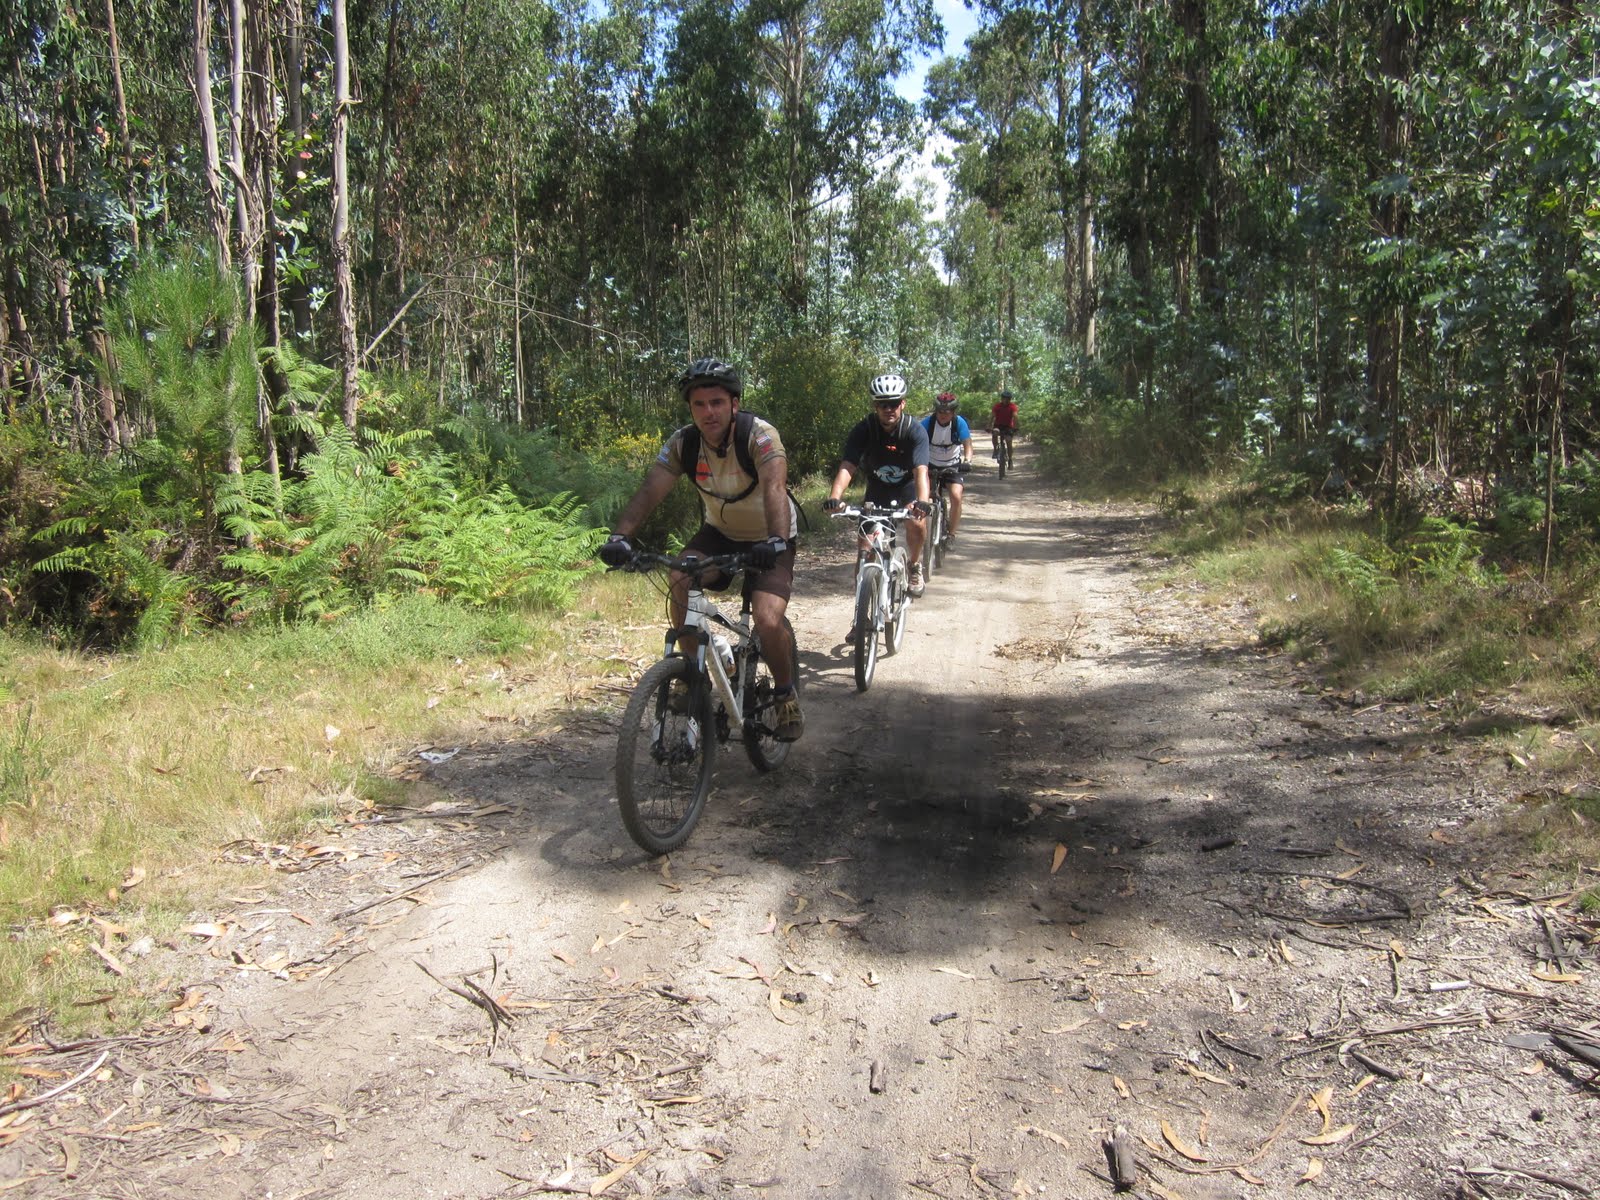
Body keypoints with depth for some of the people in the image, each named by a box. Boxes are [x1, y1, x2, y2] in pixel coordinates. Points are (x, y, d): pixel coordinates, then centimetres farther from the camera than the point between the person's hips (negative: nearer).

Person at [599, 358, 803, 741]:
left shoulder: (760, 435, -25)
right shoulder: (682, 443, -14)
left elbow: (774, 488, -40)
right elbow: (649, 491, -23)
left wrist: (776, 540, -58)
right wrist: (620, 536, -40)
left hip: (768, 540, -4)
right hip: (719, 532, 4)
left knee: (768, 622, -22)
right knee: (680, 583, -25)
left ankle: (785, 694, 6)